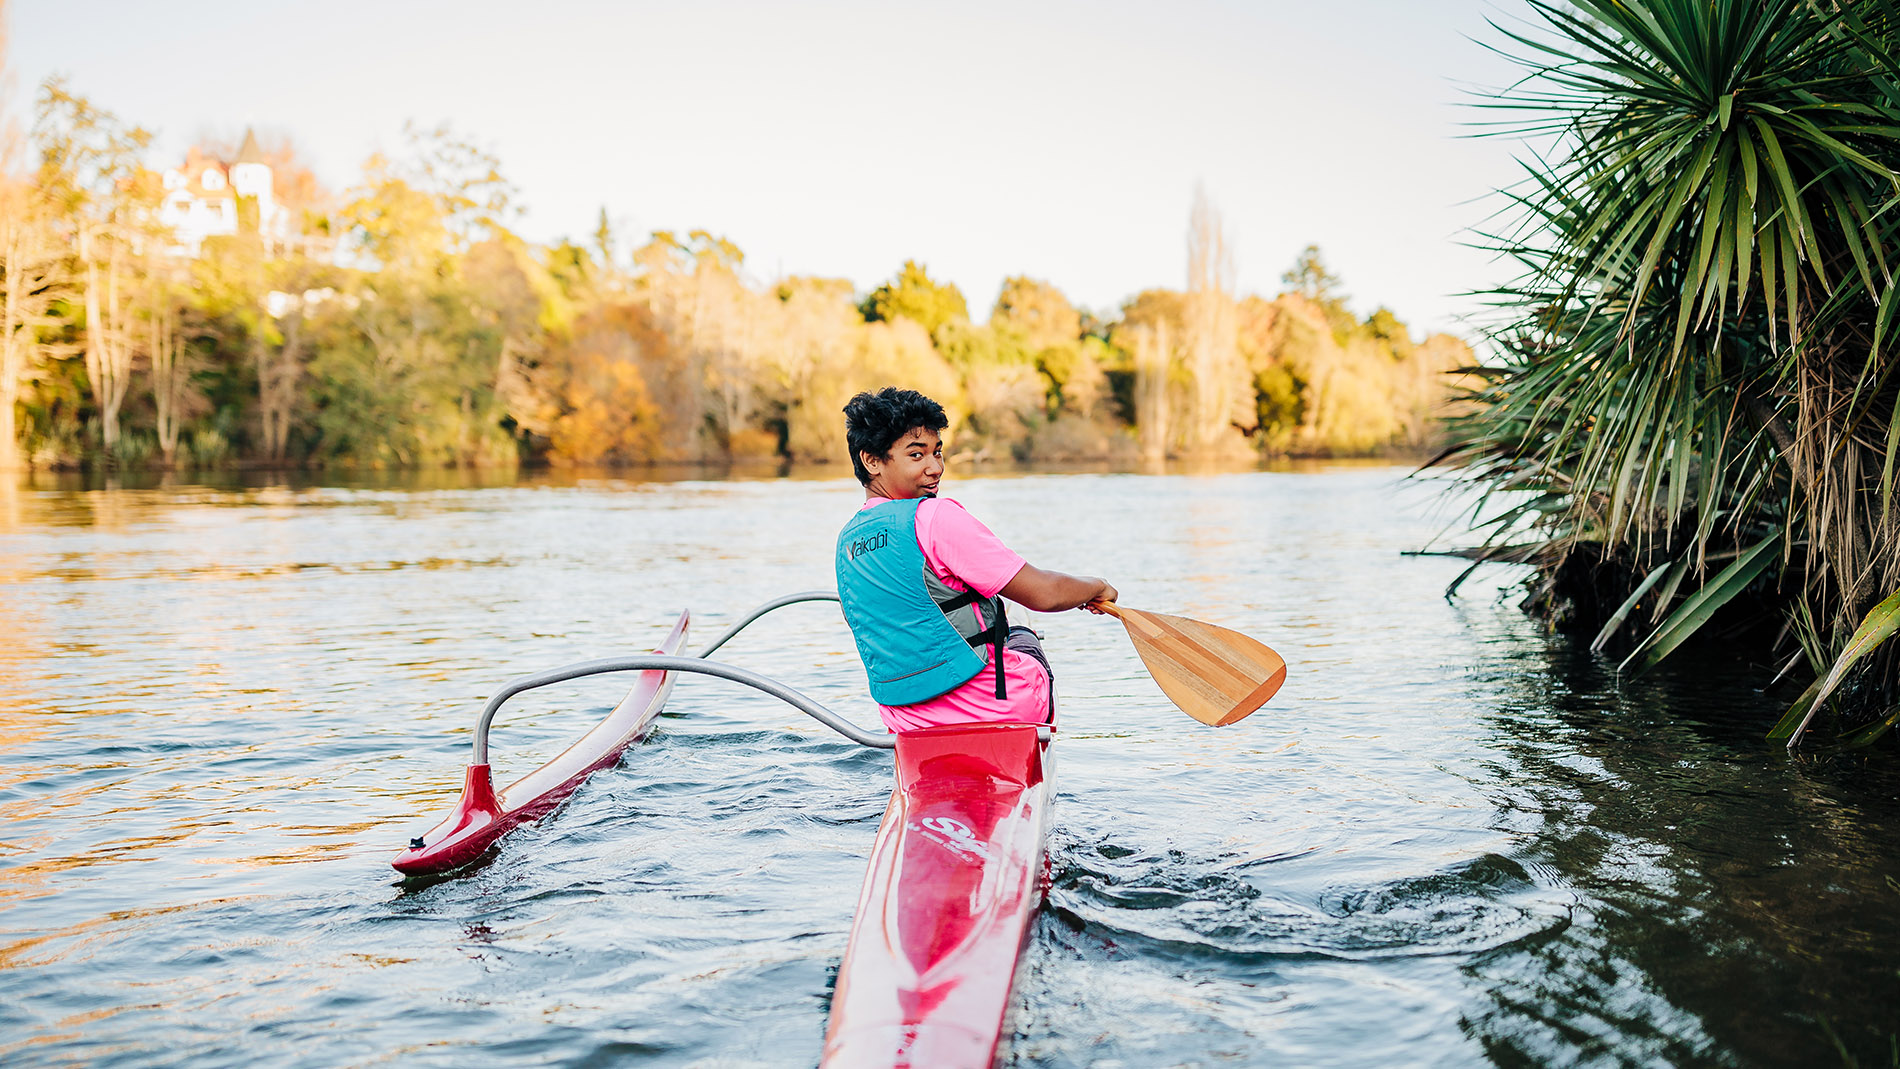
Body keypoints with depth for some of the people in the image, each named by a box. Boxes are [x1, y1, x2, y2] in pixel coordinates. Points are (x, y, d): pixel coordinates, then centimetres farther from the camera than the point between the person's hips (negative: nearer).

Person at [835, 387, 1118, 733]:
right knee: (1024, 639, 30)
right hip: (985, 706, -6)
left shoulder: (845, 542, 4)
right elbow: (1044, 594, -19)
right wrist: (1096, 586, 0)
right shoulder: (936, 517, -20)